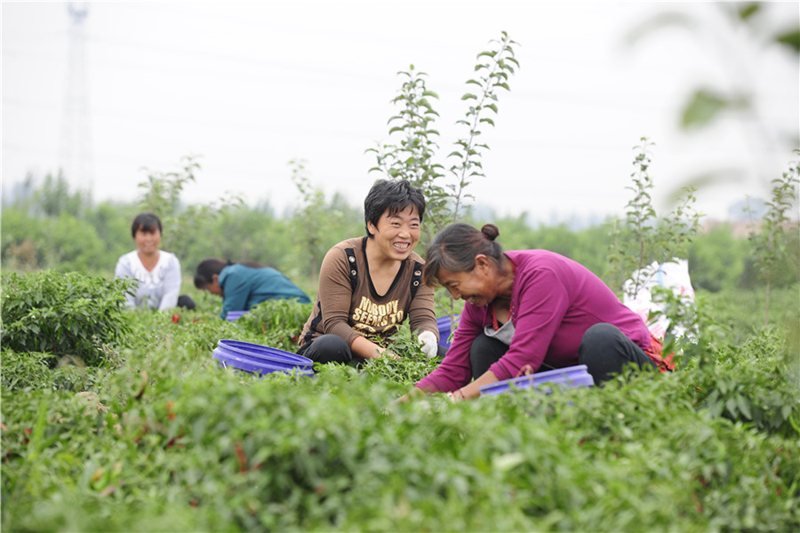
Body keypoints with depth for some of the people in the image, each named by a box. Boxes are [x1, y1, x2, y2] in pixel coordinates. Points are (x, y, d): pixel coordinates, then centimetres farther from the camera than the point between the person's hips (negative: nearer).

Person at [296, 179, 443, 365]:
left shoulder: (418, 269, 1)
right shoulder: (341, 258, -14)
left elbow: (424, 318, -8)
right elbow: (334, 323, -21)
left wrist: (428, 337, -35)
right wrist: (375, 352, -38)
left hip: (382, 351, 4)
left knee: (439, 354, -22)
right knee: (331, 346, -40)